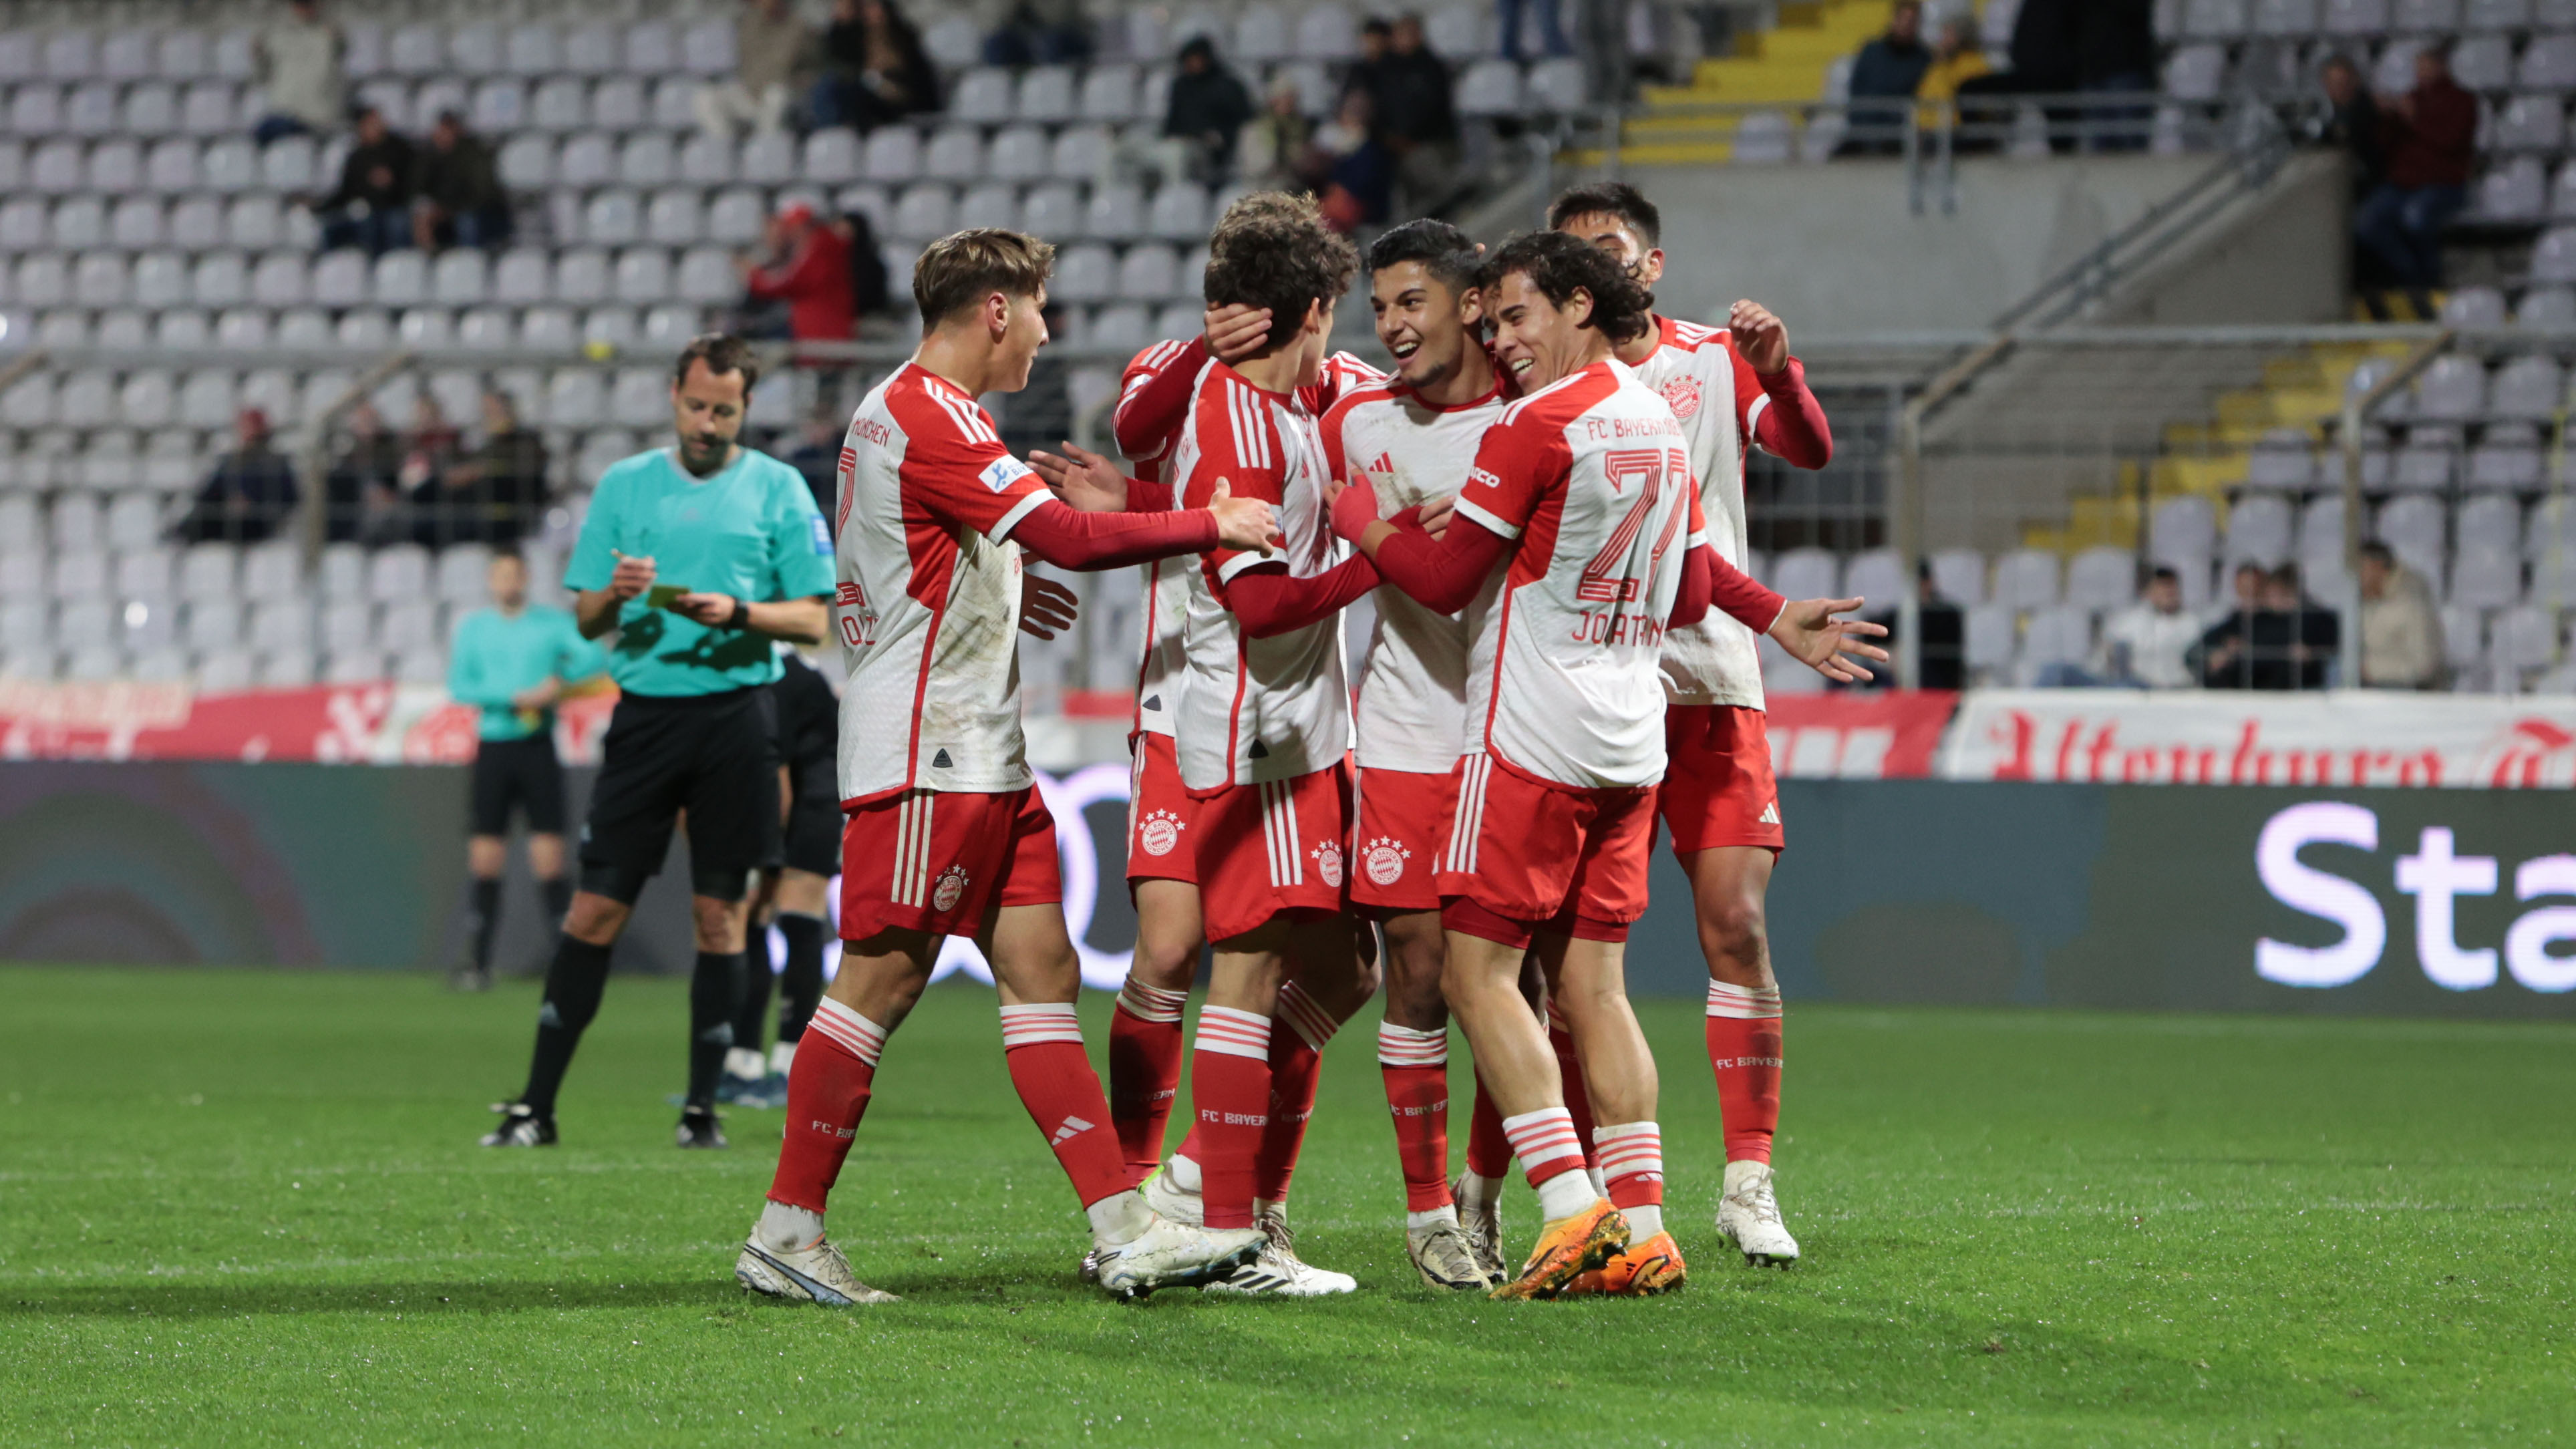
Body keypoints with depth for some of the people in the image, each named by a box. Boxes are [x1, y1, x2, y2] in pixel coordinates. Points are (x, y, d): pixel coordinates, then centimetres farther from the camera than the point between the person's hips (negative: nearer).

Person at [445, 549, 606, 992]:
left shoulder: (552, 623, 6)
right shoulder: (473, 628, 10)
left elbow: (594, 657, -4)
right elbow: (458, 685, -1)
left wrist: (561, 682, -18)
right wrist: (515, 698, -12)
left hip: (538, 745, -1)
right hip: (493, 745, 1)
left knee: (549, 856, -7)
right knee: (484, 856, -1)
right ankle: (479, 962, 5)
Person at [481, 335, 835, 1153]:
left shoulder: (778, 489, 6)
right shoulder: (624, 485, 11)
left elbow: (813, 620, 2)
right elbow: (586, 619, 11)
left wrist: (737, 612, -14)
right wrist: (614, 595, -11)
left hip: (737, 712, -1)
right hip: (646, 711, 1)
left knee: (720, 912, 0)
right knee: (595, 908, -3)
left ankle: (701, 1108, 8)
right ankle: (536, 1107, 0)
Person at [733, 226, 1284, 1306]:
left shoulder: (905, 411, 19)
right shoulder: (927, 416, -15)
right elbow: (1070, 540, -20)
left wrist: (1081, 507, 21)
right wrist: (1212, 524, -11)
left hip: (979, 759, 11)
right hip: (927, 757, -11)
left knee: (1042, 971, 5)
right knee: (880, 981, -7)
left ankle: (1124, 1230, 1)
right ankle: (787, 1234, -1)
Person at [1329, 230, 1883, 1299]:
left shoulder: (1539, 427, -11)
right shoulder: (1659, 423, 12)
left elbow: (1444, 579, -8)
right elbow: (1692, 590, 18)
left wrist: (1358, 517, 5)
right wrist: (1776, 617, 36)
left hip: (1531, 739, -8)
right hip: (1630, 747, 8)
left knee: (1478, 971, -6)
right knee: (1590, 988, 9)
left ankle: (1572, 1211, -16)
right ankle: (1640, 1227, 4)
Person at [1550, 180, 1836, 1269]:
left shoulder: (1716, 361, 8)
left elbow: (1809, 451, -6)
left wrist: (1779, 370, -25)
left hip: (1708, 680, -1)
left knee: (1736, 924, -7)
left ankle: (1749, 1183, -2)